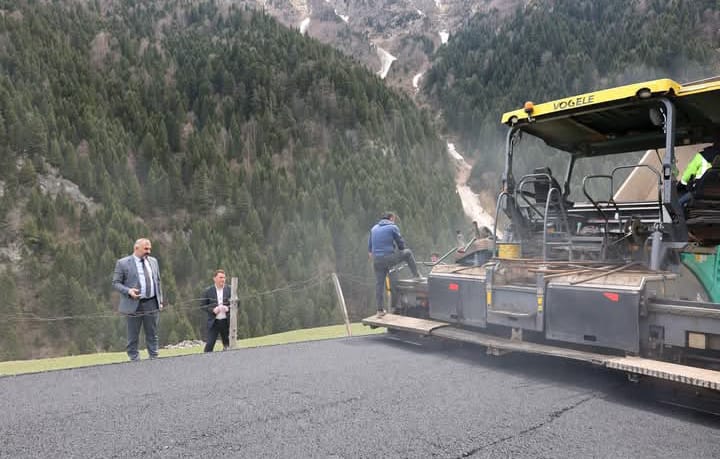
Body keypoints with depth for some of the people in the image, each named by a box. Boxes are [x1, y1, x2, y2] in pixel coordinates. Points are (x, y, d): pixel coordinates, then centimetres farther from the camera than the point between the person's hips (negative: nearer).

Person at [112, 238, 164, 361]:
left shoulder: (153, 261, 12)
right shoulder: (123, 263, -3)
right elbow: (116, 283, -3)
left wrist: (160, 300, 10)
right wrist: (128, 291, -20)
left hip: (152, 304, 4)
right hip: (134, 304, -4)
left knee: (152, 334, 9)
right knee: (133, 336, 4)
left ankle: (154, 358, 17)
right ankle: (134, 360, 13)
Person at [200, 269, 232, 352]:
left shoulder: (229, 290, 2)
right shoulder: (208, 291, 0)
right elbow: (202, 305, 3)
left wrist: (228, 308, -12)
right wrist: (212, 310, -12)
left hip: (226, 321, 1)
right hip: (213, 322, -1)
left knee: (227, 344, 9)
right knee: (209, 344, -6)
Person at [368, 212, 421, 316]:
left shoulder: (374, 228, 18)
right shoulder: (393, 227, 0)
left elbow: (369, 246, 22)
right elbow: (400, 242, 5)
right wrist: (401, 251, 23)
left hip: (376, 260, 5)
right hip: (389, 258, -5)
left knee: (379, 284, 9)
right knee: (408, 253, 17)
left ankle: (380, 310, 10)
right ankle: (417, 275, 17)